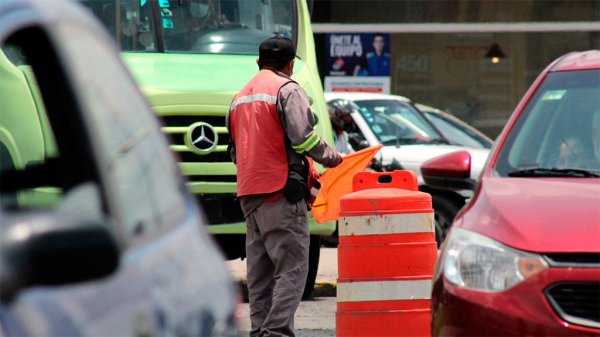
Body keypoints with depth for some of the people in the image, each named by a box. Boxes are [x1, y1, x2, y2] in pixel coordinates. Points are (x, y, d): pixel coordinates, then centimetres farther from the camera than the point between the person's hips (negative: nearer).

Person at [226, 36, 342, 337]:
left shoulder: (240, 97, 21)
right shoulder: (287, 90, -5)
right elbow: (303, 137, -15)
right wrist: (330, 158, 2)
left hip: (248, 194, 8)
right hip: (281, 192, -8)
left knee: (259, 271, 10)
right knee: (292, 267, -10)